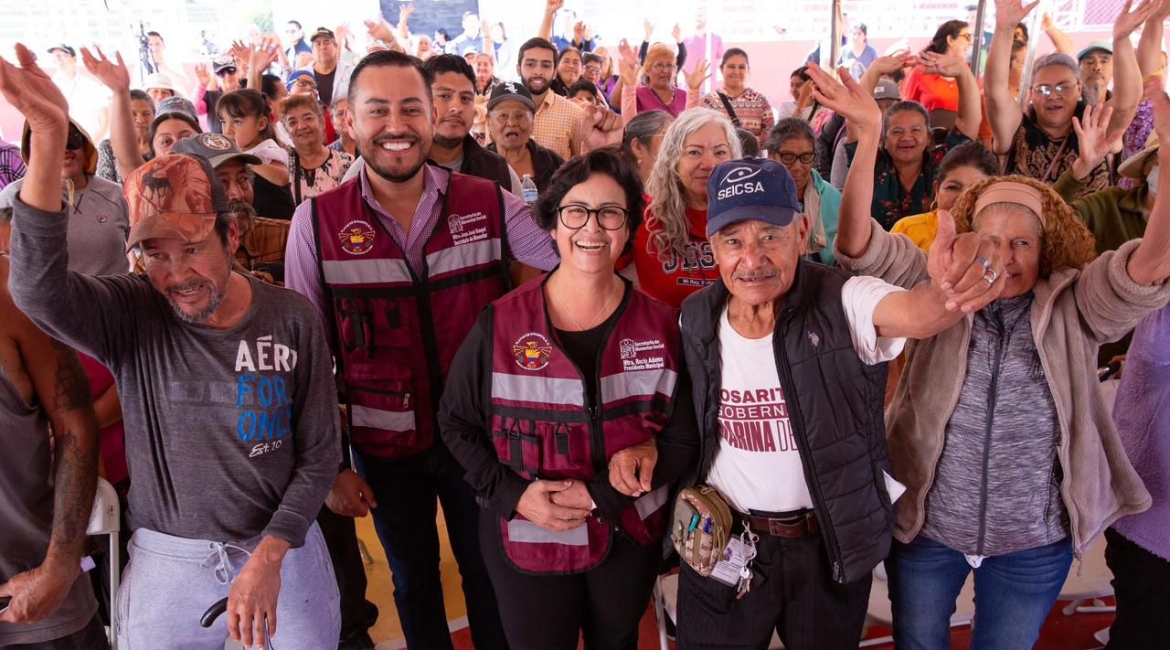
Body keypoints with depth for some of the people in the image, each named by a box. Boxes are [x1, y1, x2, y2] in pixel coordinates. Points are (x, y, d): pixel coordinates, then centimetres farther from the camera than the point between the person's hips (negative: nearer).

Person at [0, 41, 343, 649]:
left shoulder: (292, 319, -11)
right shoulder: (130, 316, -12)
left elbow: (319, 452, -7)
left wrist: (269, 557, -14)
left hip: (283, 549, 1)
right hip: (167, 562, 0)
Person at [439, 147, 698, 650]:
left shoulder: (661, 326, -7)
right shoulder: (500, 324, -12)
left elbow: (683, 435, -5)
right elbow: (456, 421, -2)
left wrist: (601, 495, -16)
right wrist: (511, 493, -16)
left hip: (630, 539, 2)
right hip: (527, 539, -2)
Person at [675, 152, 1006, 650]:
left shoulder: (843, 304, -18)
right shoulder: (695, 319, -6)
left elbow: (916, 313, -40)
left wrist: (944, 290, -62)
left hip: (830, 547, -1)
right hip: (721, 542, 2)